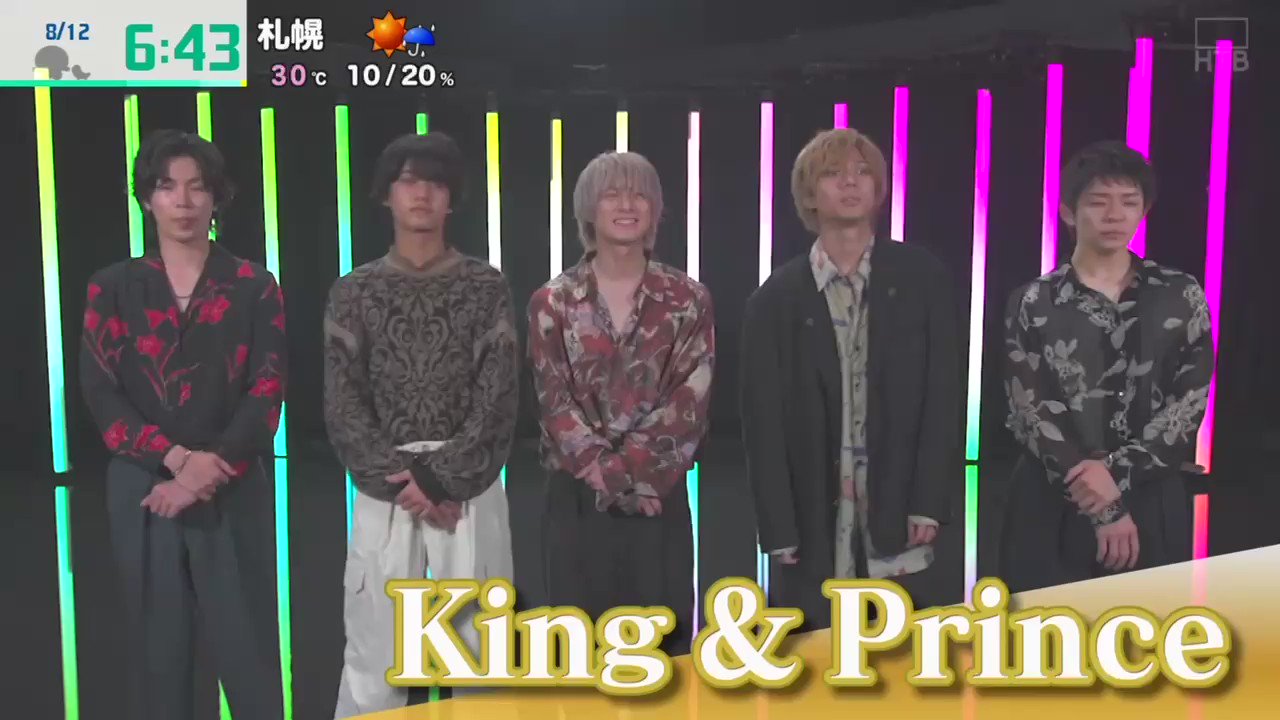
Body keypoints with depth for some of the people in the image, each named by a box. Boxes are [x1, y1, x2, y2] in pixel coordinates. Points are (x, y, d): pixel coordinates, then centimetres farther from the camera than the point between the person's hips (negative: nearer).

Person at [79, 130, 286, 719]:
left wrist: (204, 474, -14)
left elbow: (267, 393, -4)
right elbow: (101, 394, -2)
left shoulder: (253, 287, 3)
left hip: (234, 495, -1)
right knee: (157, 649, 9)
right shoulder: (113, 288, 6)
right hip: (142, 493, 1)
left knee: (249, 651, 1)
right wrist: (177, 458, -15)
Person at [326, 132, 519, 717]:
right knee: (373, 659, 0)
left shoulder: (485, 287, 4)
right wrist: (403, 480, -11)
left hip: (468, 488, 0)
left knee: (480, 654, 5)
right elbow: (342, 406, -1)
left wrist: (440, 478, -13)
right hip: (384, 490, 0)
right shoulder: (355, 292, 6)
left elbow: (497, 401, -4)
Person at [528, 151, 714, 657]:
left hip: (659, 495, 0)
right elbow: (555, 403, -4)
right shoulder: (552, 302, 1)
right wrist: (607, 475, -13)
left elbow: (691, 399, -6)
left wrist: (624, 464, -15)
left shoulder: (688, 299, 1)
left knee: (662, 643, 6)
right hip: (578, 496, 0)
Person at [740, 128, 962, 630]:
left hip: (897, 518, 0)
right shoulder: (775, 299, 2)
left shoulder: (922, 278, 4)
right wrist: (779, 533, -6)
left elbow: (943, 397, 1)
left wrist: (928, 505, -7)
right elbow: (763, 424, 0)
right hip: (812, 525, 0)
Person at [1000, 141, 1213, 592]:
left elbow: (1189, 405, -2)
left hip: (1152, 506, 1)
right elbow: (1030, 414, -6)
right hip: (1054, 510, -1)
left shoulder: (1181, 298, 5)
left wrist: (1118, 472, -16)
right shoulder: (1033, 305, 0)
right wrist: (1104, 508, -12)